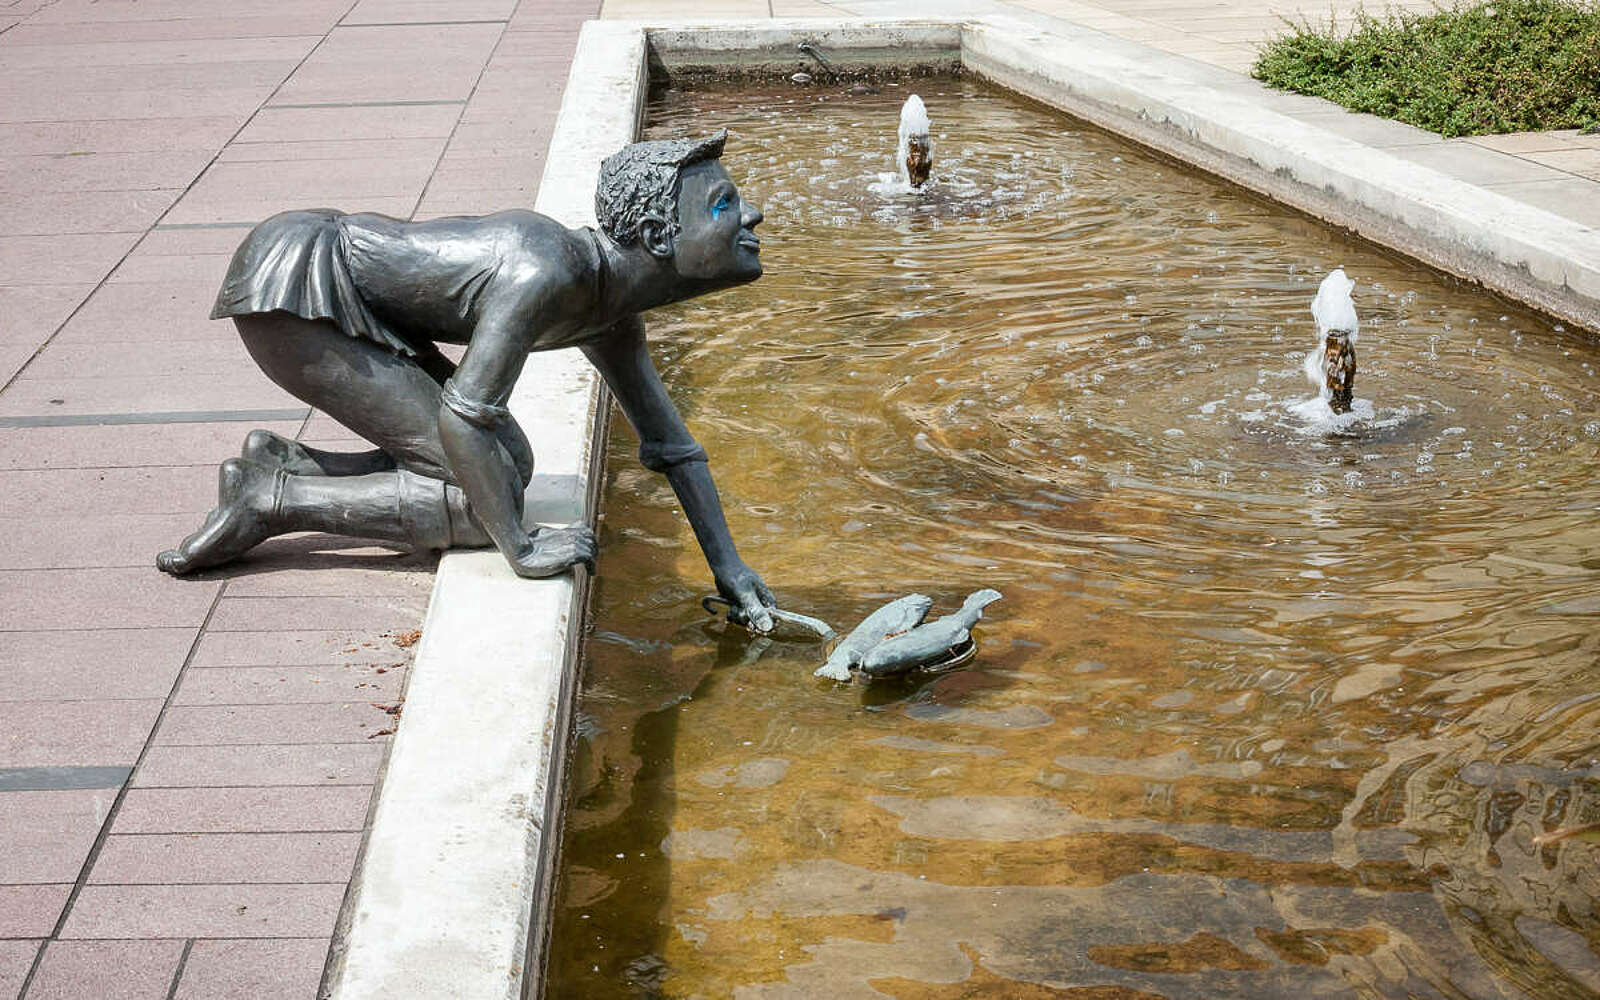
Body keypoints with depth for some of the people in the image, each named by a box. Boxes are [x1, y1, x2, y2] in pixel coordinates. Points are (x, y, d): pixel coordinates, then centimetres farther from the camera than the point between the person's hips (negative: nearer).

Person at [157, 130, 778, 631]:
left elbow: (669, 444, 14)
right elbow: (463, 414, -30)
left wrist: (728, 567, 14)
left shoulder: (611, 312, 3)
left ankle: (284, 464, 13)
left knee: (505, 463, 11)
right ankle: (268, 501, -4)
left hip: (344, 306, 10)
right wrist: (520, 548, -25)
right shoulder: (544, 270, -27)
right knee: (483, 496, -11)